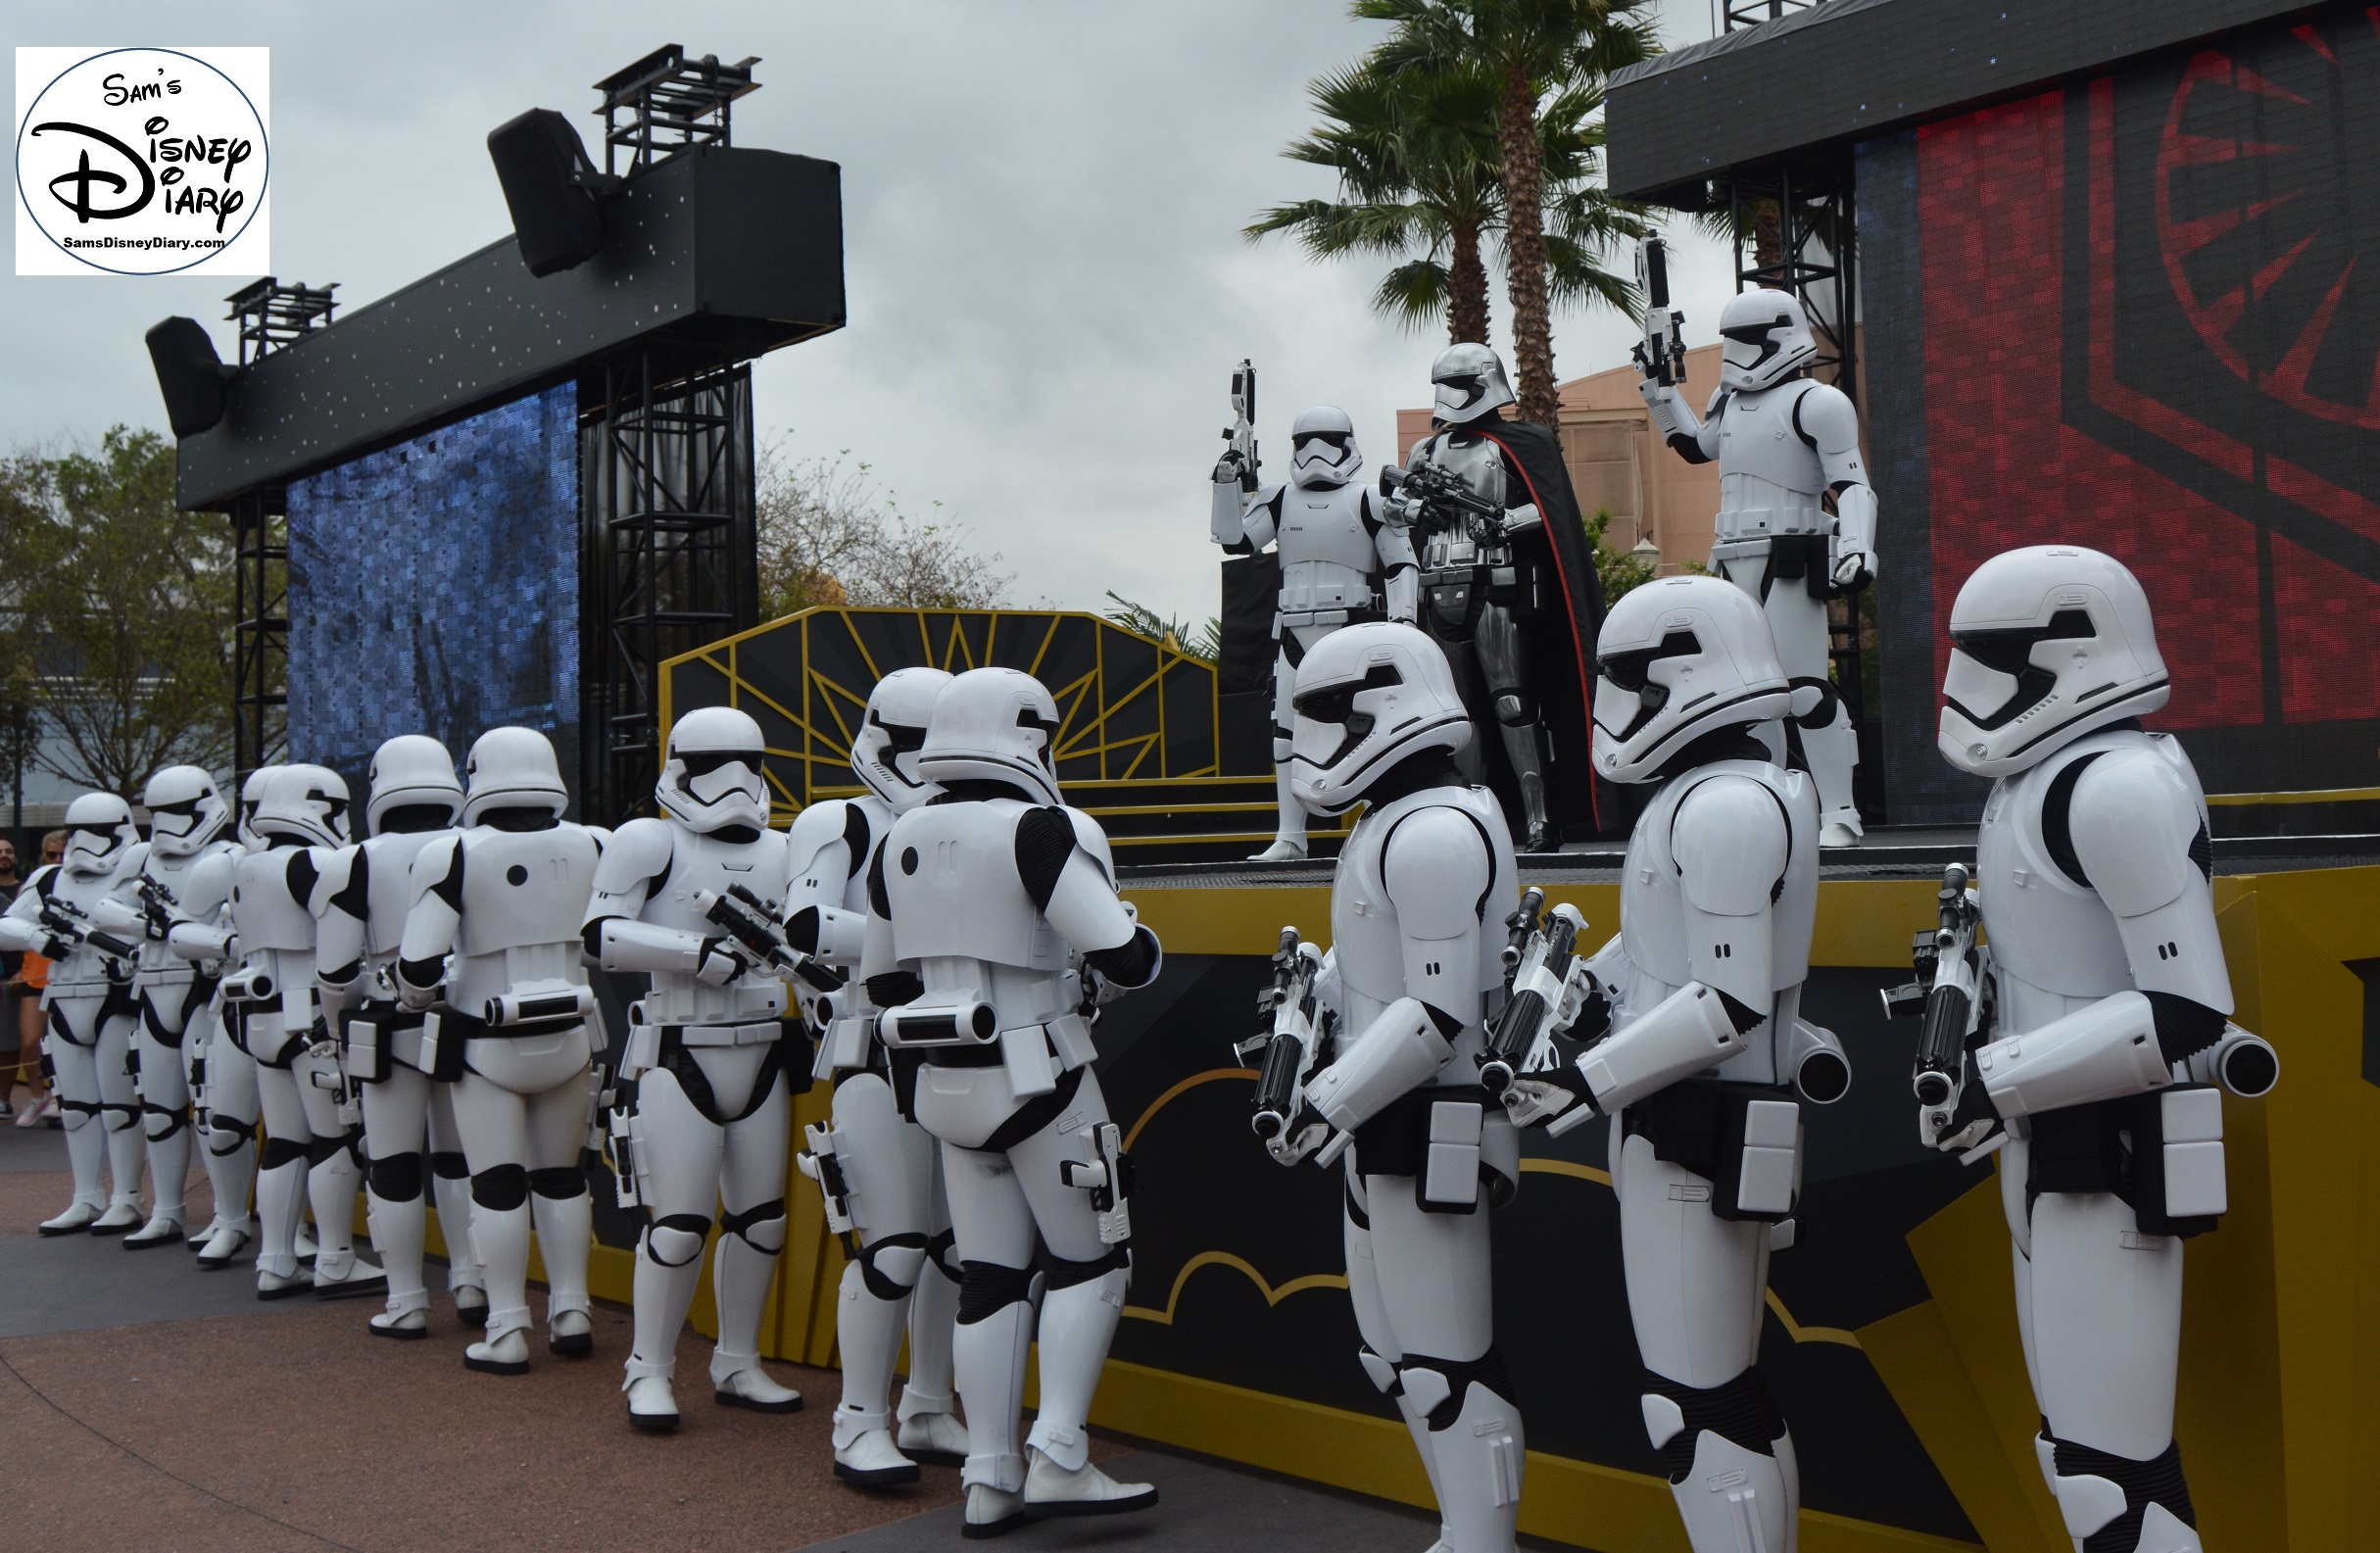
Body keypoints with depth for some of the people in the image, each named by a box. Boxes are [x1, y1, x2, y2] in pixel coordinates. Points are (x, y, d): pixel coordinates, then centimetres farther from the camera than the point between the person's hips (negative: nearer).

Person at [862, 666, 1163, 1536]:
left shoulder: (902, 843, 7)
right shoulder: (1038, 831, -15)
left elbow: (884, 982, 15)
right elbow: (1122, 958, -18)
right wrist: (1143, 944, 4)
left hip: (947, 1085, 7)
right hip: (1040, 1079, -6)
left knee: (991, 1273, 12)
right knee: (1090, 1260, 7)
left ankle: (990, 1480, 13)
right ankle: (1057, 1460, 0)